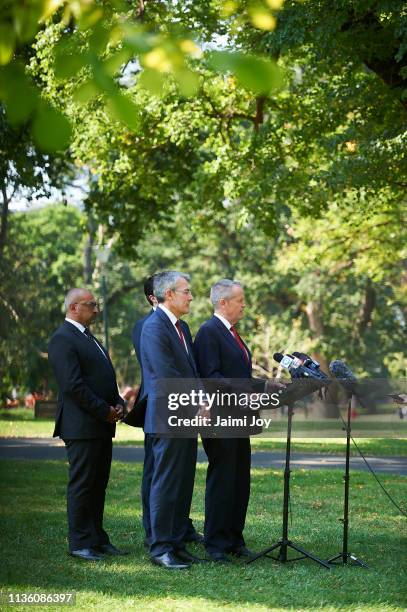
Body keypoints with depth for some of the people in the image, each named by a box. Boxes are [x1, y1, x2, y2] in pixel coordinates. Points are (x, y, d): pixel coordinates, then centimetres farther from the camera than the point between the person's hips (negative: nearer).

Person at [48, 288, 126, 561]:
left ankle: (97, 537, 18)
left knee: (98, 485, 12)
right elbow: (73, 385, -19)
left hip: (102, 425, 9)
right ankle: (80, 543, 2)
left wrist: (118, 403, 6)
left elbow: (106, 377, 23)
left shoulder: (89, 338, 19)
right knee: (82, 485, -3)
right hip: (82, 426, -9)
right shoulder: (63, 339, -12)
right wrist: (104, 411, -16)